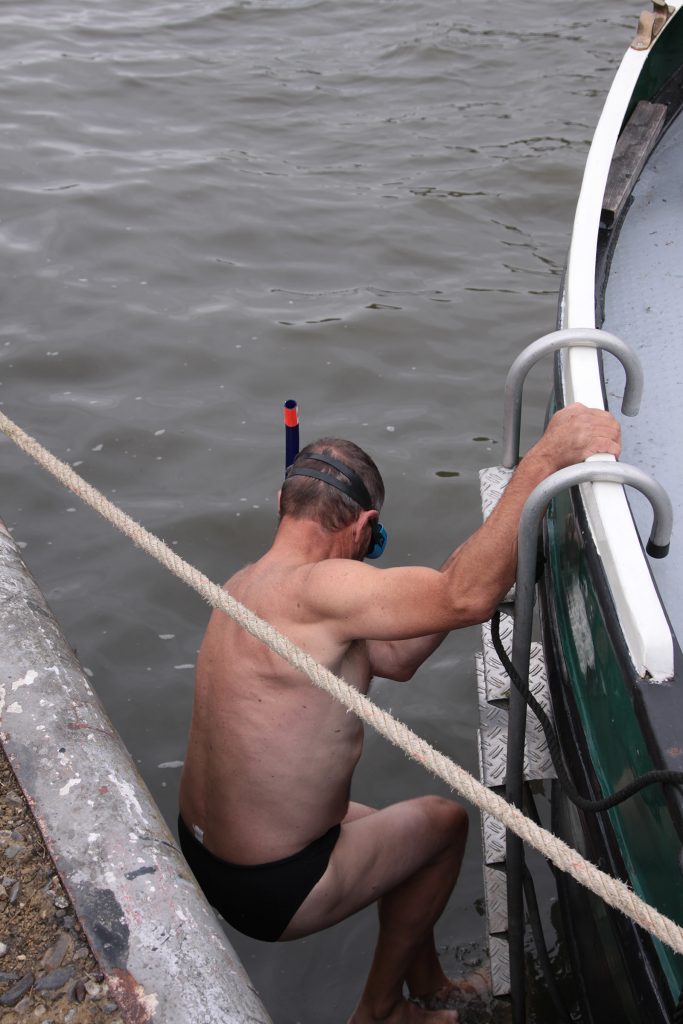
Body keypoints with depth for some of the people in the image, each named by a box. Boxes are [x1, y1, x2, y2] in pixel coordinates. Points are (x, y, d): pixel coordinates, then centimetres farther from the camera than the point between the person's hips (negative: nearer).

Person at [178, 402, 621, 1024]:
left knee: (397, 832, 29)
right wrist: (549, 453, -38)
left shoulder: (250, 584, 3)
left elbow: (395, 658, 7)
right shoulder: (315, 590, -28)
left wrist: (477, 573, 0)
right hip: (272, 894, -9)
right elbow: (467, 598, -39)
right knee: (446, 822, 14)